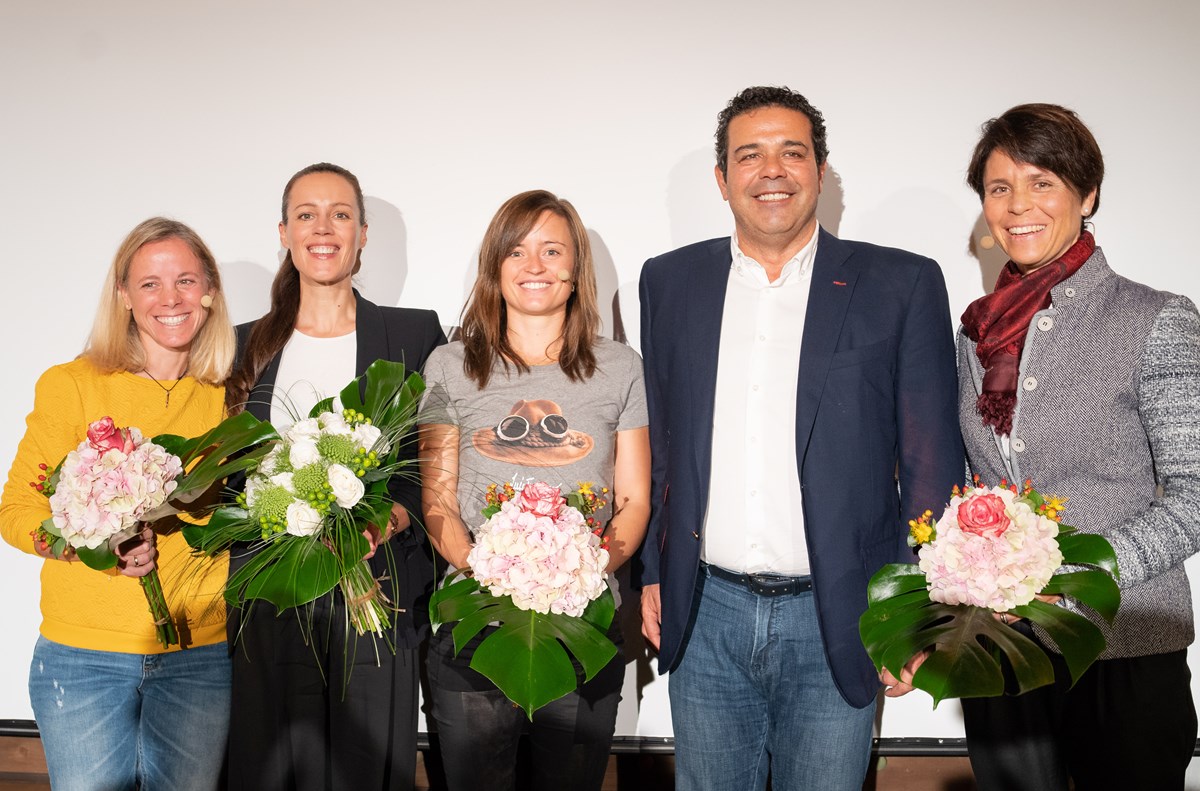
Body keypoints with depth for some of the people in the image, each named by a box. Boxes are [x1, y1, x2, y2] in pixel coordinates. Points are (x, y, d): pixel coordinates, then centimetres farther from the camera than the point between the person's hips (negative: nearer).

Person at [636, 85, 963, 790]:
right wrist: (650, 572, 8)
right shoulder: (670, 282, 6)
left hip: (836, 620, -2)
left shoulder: (902, 286, -3)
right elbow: (655, 440, 11)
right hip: (706, 617, 2)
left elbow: (932, 459, -2)